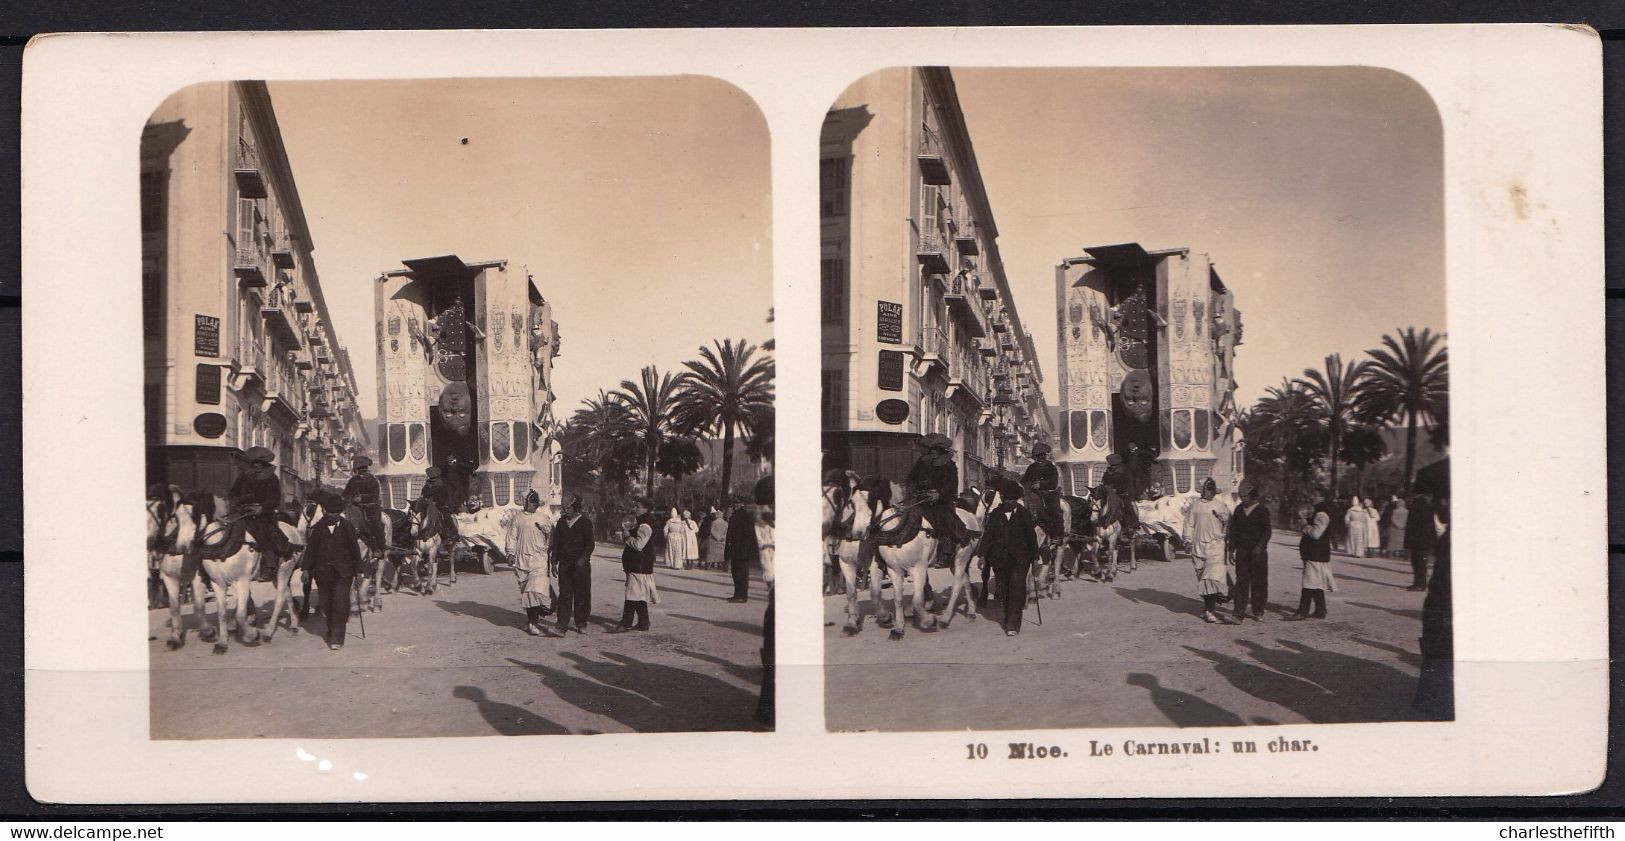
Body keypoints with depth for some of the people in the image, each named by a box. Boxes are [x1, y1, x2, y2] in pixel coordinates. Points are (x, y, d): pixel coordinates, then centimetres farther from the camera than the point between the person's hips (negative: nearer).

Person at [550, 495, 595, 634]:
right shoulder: (561, 522, 10)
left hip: (581, 564, -3)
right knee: (564, 594, -2)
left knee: (581, 595, 2)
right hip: (564, 564, 3)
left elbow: (590, 544, -6)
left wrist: (583, 558, -19)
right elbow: (556, 543, 14)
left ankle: (581, 624, 13)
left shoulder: (585, 523, -2)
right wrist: (554, 562, 8)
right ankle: (563, 625, -3)